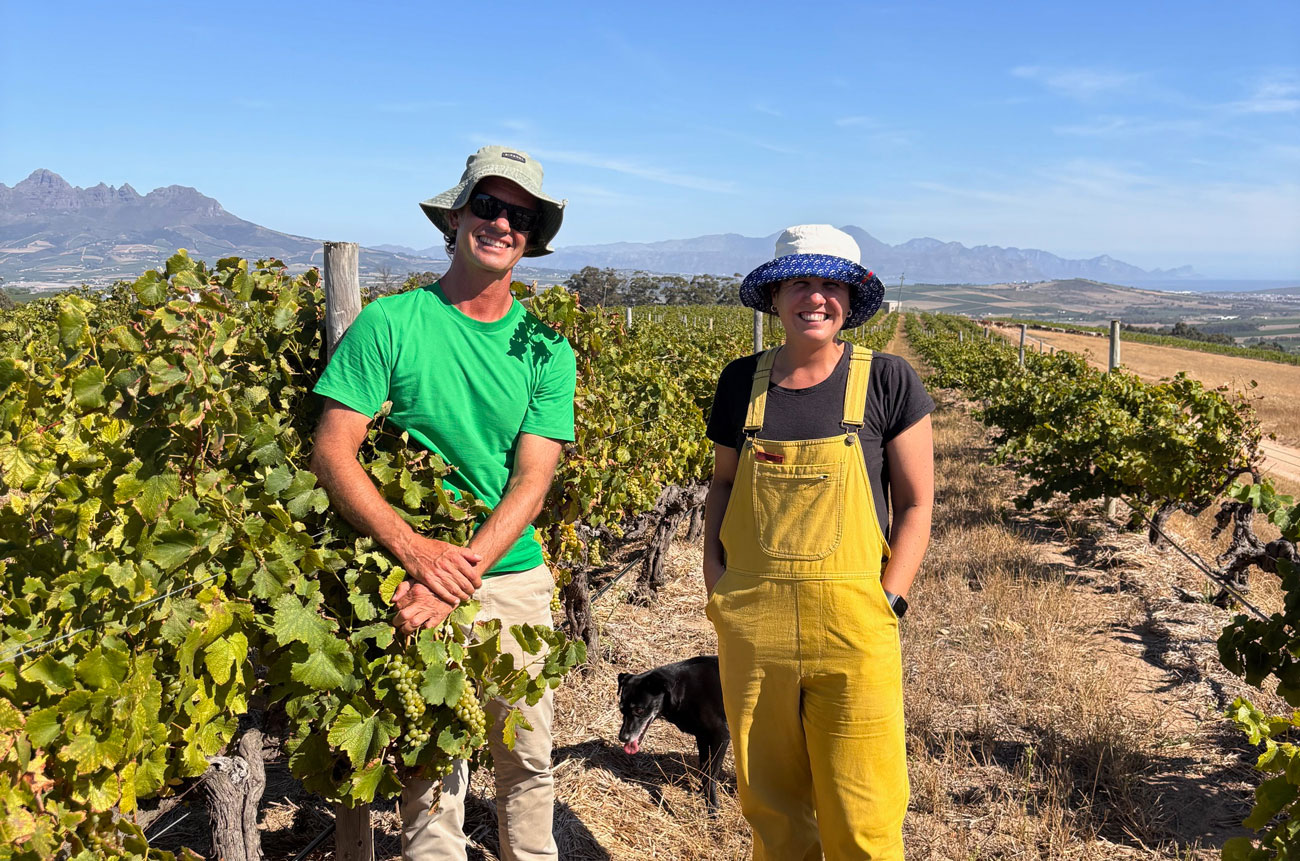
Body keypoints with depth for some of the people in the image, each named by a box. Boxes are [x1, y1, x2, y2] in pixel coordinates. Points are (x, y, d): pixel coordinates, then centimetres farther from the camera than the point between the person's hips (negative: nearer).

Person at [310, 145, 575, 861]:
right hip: (417, 577, -3)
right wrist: (416, 549, -23)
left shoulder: (546, 349, 1)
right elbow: (332, 451, -11)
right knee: (430, 772, 5)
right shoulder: (390, 324, -6)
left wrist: (466, 572, -21)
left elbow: (532, 480, -7)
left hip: (515, 577, 3)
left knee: (527, 761, 16)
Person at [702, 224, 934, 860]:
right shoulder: (742, 381, 6)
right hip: (751, 622, 3)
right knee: (767, 796, 13)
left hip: (851, 623, -2)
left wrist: (887, 603, -8)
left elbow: (917, 503, 1)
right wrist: (715, 581, 4)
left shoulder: (888, 382, -2)